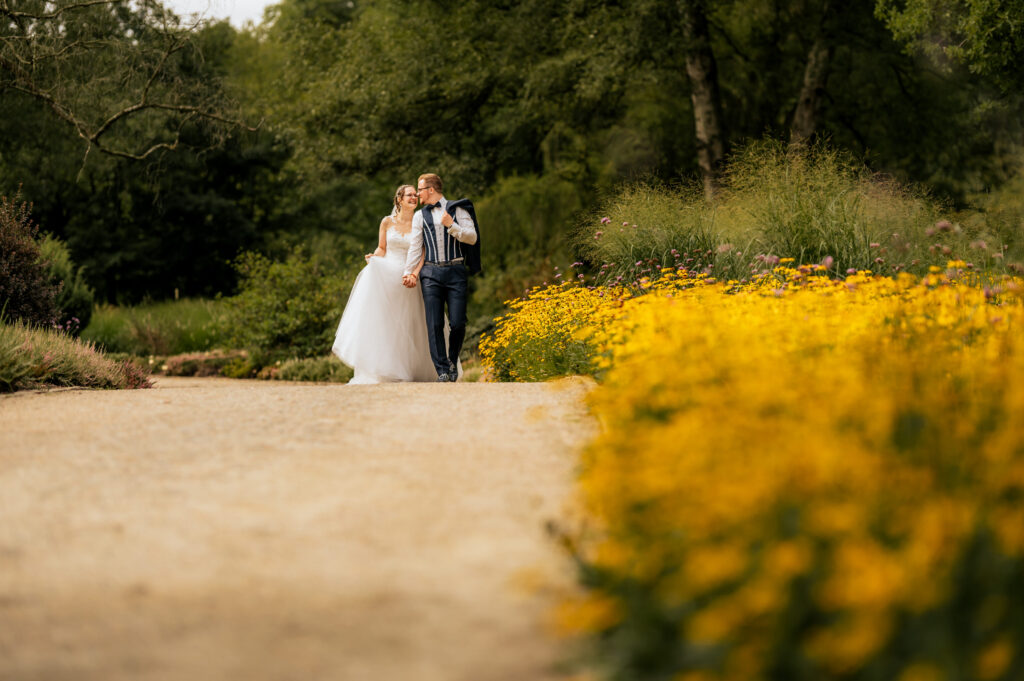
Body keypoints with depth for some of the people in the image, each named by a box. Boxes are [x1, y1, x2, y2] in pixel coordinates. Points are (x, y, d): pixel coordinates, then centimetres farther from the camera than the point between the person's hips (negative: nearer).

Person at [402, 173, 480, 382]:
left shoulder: (457, 209, 7)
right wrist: (408, 273, 4)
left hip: (456, 272, -2)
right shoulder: (420, 216, 14)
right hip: (431, 273, 2)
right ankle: (442, 370, -5)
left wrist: (451, 226, -12)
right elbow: (416, 247, 12)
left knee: (457, 323, -7)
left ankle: (453, 362, 17)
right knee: (434, 324, -8)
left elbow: (472, 238, -1)